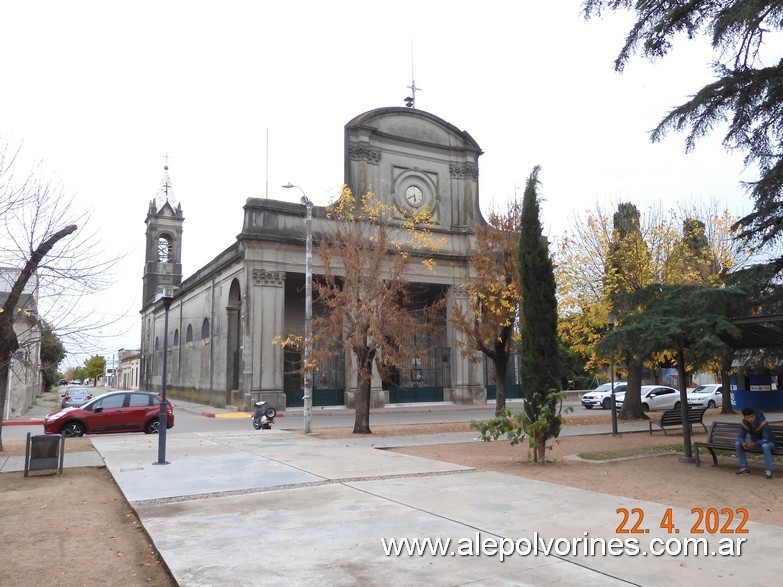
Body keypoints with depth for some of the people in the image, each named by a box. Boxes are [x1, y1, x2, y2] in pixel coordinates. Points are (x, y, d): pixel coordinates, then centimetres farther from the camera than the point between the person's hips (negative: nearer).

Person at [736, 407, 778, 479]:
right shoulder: (743, 423, -15)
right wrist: (743, 444, -37)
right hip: (755, 442, 5)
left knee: (765, 446, -40)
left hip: (769, 442, -5)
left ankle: (768, 470, -30)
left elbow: (766, 439, -33)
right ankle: (744, 468, -7)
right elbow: (741, 437, -14)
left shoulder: (762, 422, -30)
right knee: (738, 444, -13)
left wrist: (754, 444, -45)